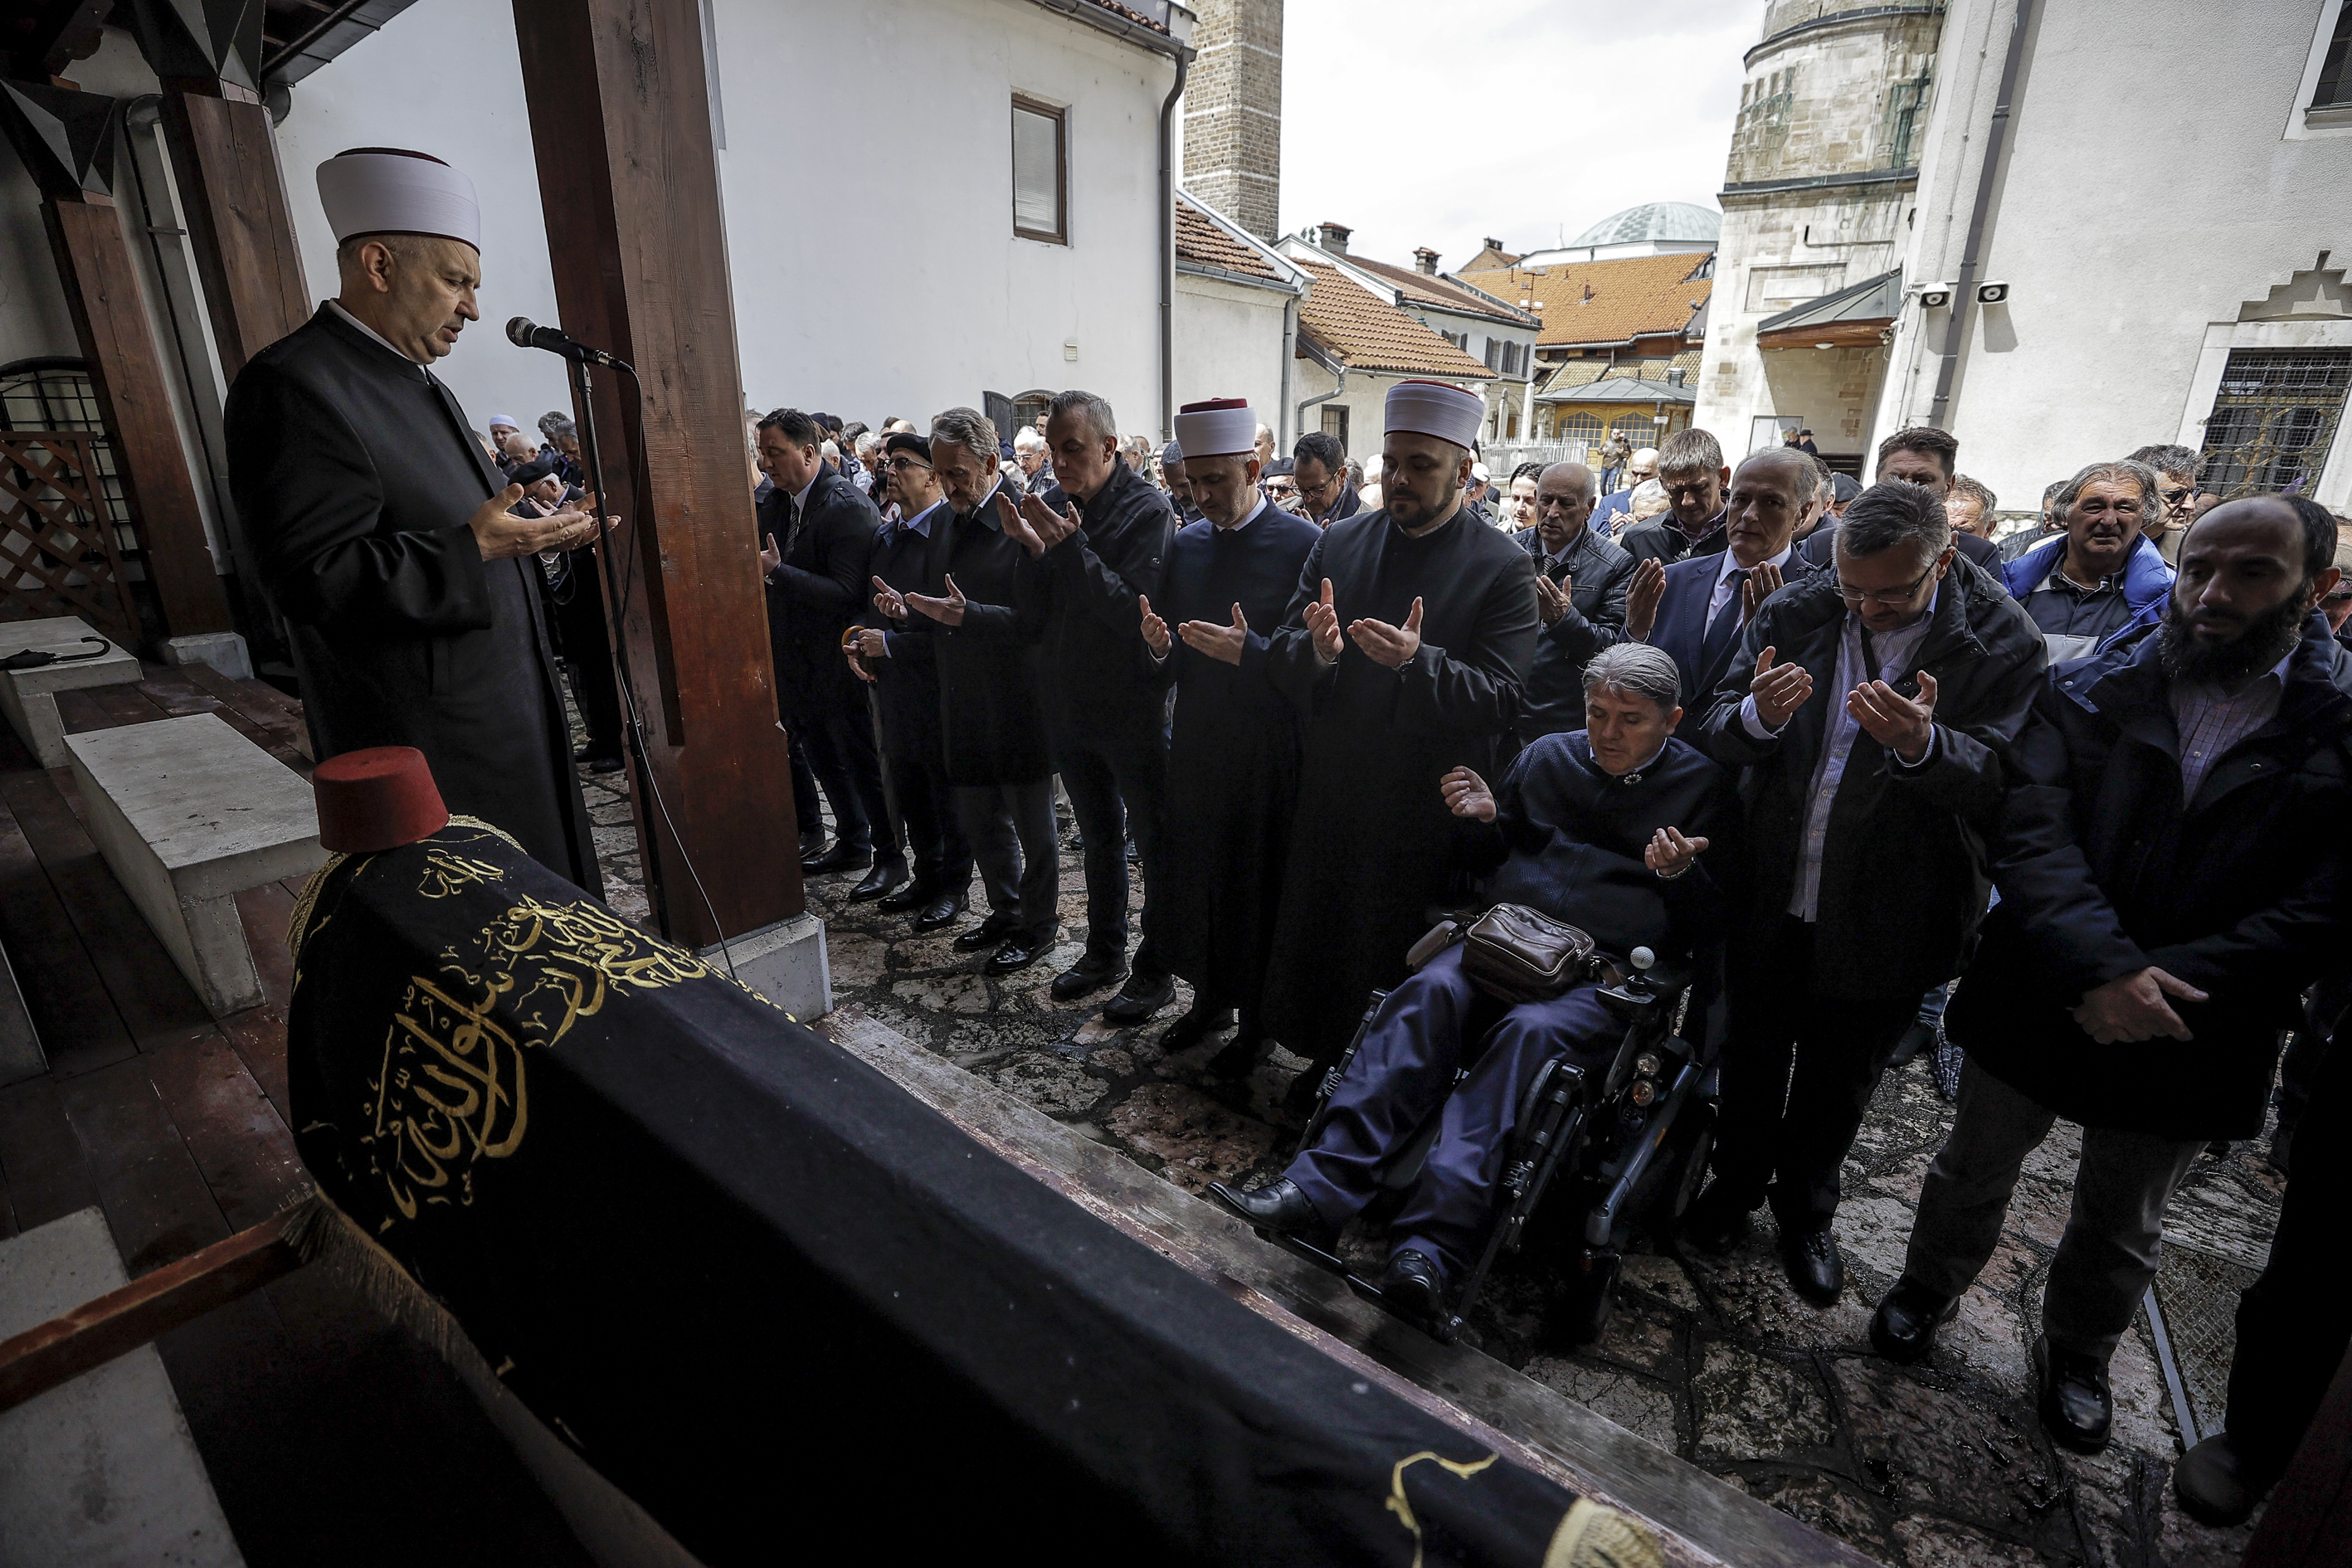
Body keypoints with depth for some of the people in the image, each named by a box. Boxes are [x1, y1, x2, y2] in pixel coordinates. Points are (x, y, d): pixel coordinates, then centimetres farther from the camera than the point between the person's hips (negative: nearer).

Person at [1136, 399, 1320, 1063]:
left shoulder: (1302, 545, -10)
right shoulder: (1185, 544, 7)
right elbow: (1170, 658, 11)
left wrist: (1249, 651, -27)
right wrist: (1159, 645, -12)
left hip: (1267, 752, -5)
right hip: (1195, 740, 5)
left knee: (1258, 884, 6)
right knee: (1194, 875, 14)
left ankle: (1256, 1020, 28)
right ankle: (1210, 996, 37)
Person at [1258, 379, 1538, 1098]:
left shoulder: (1503, 567, -7)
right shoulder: (1339, 542, 4)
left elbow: (1501, 699, -15)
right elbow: (1281, 662, 0)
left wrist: (1418, 661, -31)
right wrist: (1318, 651, -23)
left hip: (1429, 816, -4)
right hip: (1330, 797, 4)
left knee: (1398, 965, 10)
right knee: (1314, 942, 16)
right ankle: (1328, 1064, 41)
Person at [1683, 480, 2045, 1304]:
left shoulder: (2000, 641, -12)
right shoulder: (1795, 612, -7)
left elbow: (1998, 782, -18)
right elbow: (1719, 734, -7)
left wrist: (1924, 746, -40)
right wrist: (1758, 716, -30)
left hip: (1883, 916, -1)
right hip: (1770, 891, 2)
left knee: (1839, 1078, 19)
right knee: (1752, 1051, 19)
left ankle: (1806, 1210, 44)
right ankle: (1737, 1181, 44)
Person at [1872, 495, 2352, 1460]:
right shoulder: (2089, 693, -7)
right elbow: (2032, 834, -18)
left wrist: (2164, 984, -25)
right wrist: (2098, 966, -31)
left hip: (2188, 1036, 1)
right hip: (2034, 1003, -1)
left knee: (2120, 1231, 22)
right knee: (1973, 1170, 20)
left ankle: (2077, 1354, 48)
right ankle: (1927, 1289, 45)